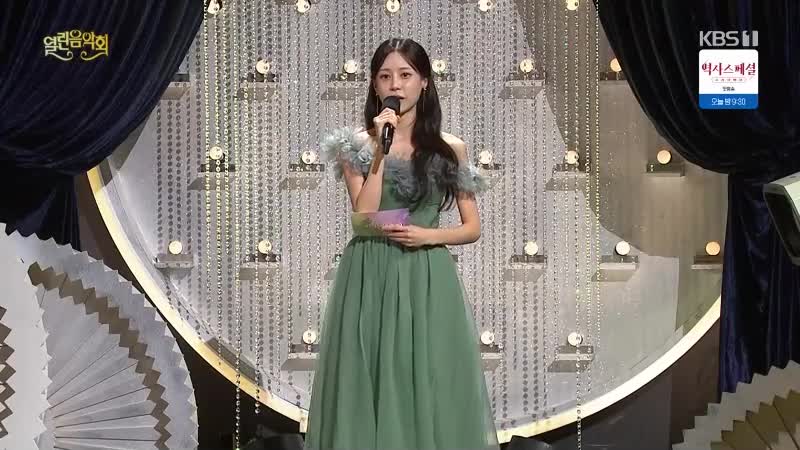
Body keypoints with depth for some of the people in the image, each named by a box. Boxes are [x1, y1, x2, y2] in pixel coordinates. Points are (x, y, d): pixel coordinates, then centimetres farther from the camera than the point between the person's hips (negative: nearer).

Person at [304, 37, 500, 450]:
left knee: (431, 389, 2)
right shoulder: (358, 144, 2)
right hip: (370, 279, 0)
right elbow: (363, 217, -11)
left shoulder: (450, 148, 5)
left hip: (427, 281, 1)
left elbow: (472, 228, 7)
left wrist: (428, 235, -10)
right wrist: (380, 151, -13)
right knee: (370, 388, 1)